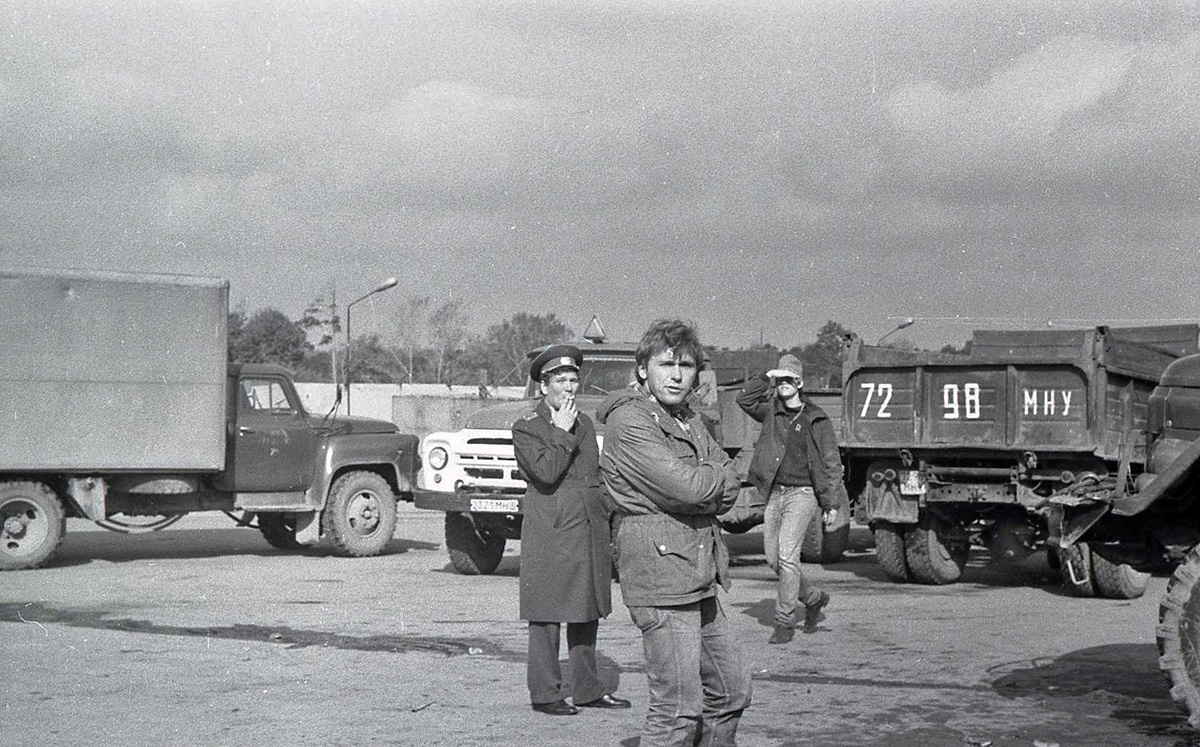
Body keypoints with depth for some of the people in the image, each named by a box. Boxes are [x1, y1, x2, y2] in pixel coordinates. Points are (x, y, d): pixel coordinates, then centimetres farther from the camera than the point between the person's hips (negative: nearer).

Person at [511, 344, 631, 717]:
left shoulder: (584, 423, 16)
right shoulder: (526, 428, -5)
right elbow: (546, 473, -20)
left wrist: (608, 528, 18)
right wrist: (562, 432, -14)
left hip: (590, 535, 7)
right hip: (550, 537, -7)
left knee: (587, 614, 12)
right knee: (546, 617, -3)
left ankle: (587, 689, 20)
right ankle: (545, 693, 4)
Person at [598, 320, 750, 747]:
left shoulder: (688, 420, 18)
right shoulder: (628, 421, -12)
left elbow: (729, 491, 9)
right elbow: (688, 487, -21)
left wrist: (701, 481, -10)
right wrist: (715, 476, -1)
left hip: (700, 578, 10)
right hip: (660, 572, -9)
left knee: (731, 692, 16)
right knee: (679, 706, -9)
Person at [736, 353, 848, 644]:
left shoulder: (817, 420, -1)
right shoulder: (771, 412, 10)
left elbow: (831, 464, -1)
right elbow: (744, 399, 3)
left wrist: (830, 504, -5)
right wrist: (767, 377, -5)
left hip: (802, 493, -5)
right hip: (775, 493, 5)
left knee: (787, 557, -15)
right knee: (773, 560, 9)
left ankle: (785, 622, -8)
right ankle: (814, 598, 31)